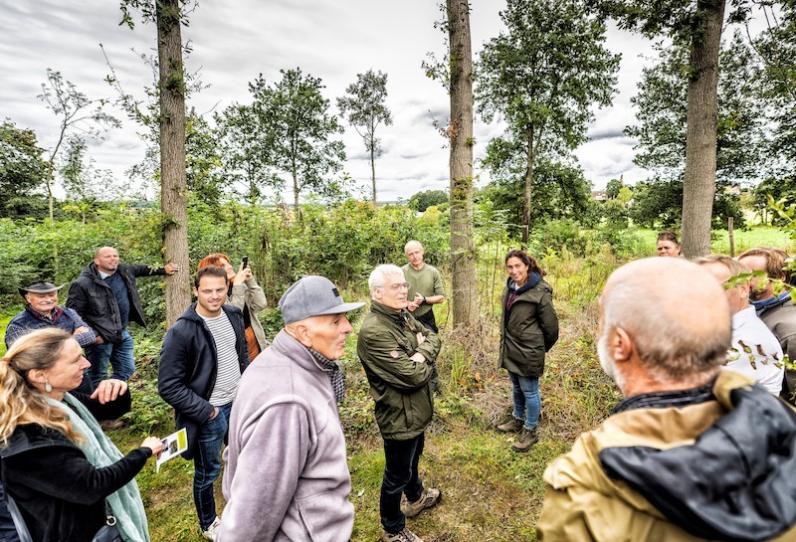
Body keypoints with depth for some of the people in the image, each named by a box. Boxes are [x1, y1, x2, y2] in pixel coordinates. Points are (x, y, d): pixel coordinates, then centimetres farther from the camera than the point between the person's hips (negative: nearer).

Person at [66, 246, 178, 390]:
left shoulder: (124, 270, -1)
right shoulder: (83, 283, -18)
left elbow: (141, 269, 22)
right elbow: (73, 313, -15)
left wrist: (163, 270, 27)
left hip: (122, 334, 7)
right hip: (100, 337, -7)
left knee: (126, 371, 18)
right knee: (98, 376, 8)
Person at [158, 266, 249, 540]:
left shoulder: (234, 316, -3)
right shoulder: (182, 331, -22)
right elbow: (168, 386, -18)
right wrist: (204, 411, -17)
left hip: (239, 404, 6)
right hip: (210, 414, -5)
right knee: (208, 472, 15)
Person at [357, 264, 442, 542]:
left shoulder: (403, 315, -2)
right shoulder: (373, 332, -33)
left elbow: (433, 338, 2)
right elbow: (413, 375, -32)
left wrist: (420, 353, -18)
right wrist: (423, 359, -11)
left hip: (416, 410, 9)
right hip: (400, 416, -9)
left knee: (413, 458, 32)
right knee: (397, 474, 14)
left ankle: (416, 497, 58)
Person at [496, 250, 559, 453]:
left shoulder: (540, 292, -20)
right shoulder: (510, 287, 2)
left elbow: (551, 326, -13)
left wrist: (541, 349, 0)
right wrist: (505, 340, 15)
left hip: (528, 351, -7)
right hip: (511, 348, 7)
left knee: (529, 391, 7)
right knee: (516, 387, 23)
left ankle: (531, 431, 25)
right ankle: (518, 420, 43)